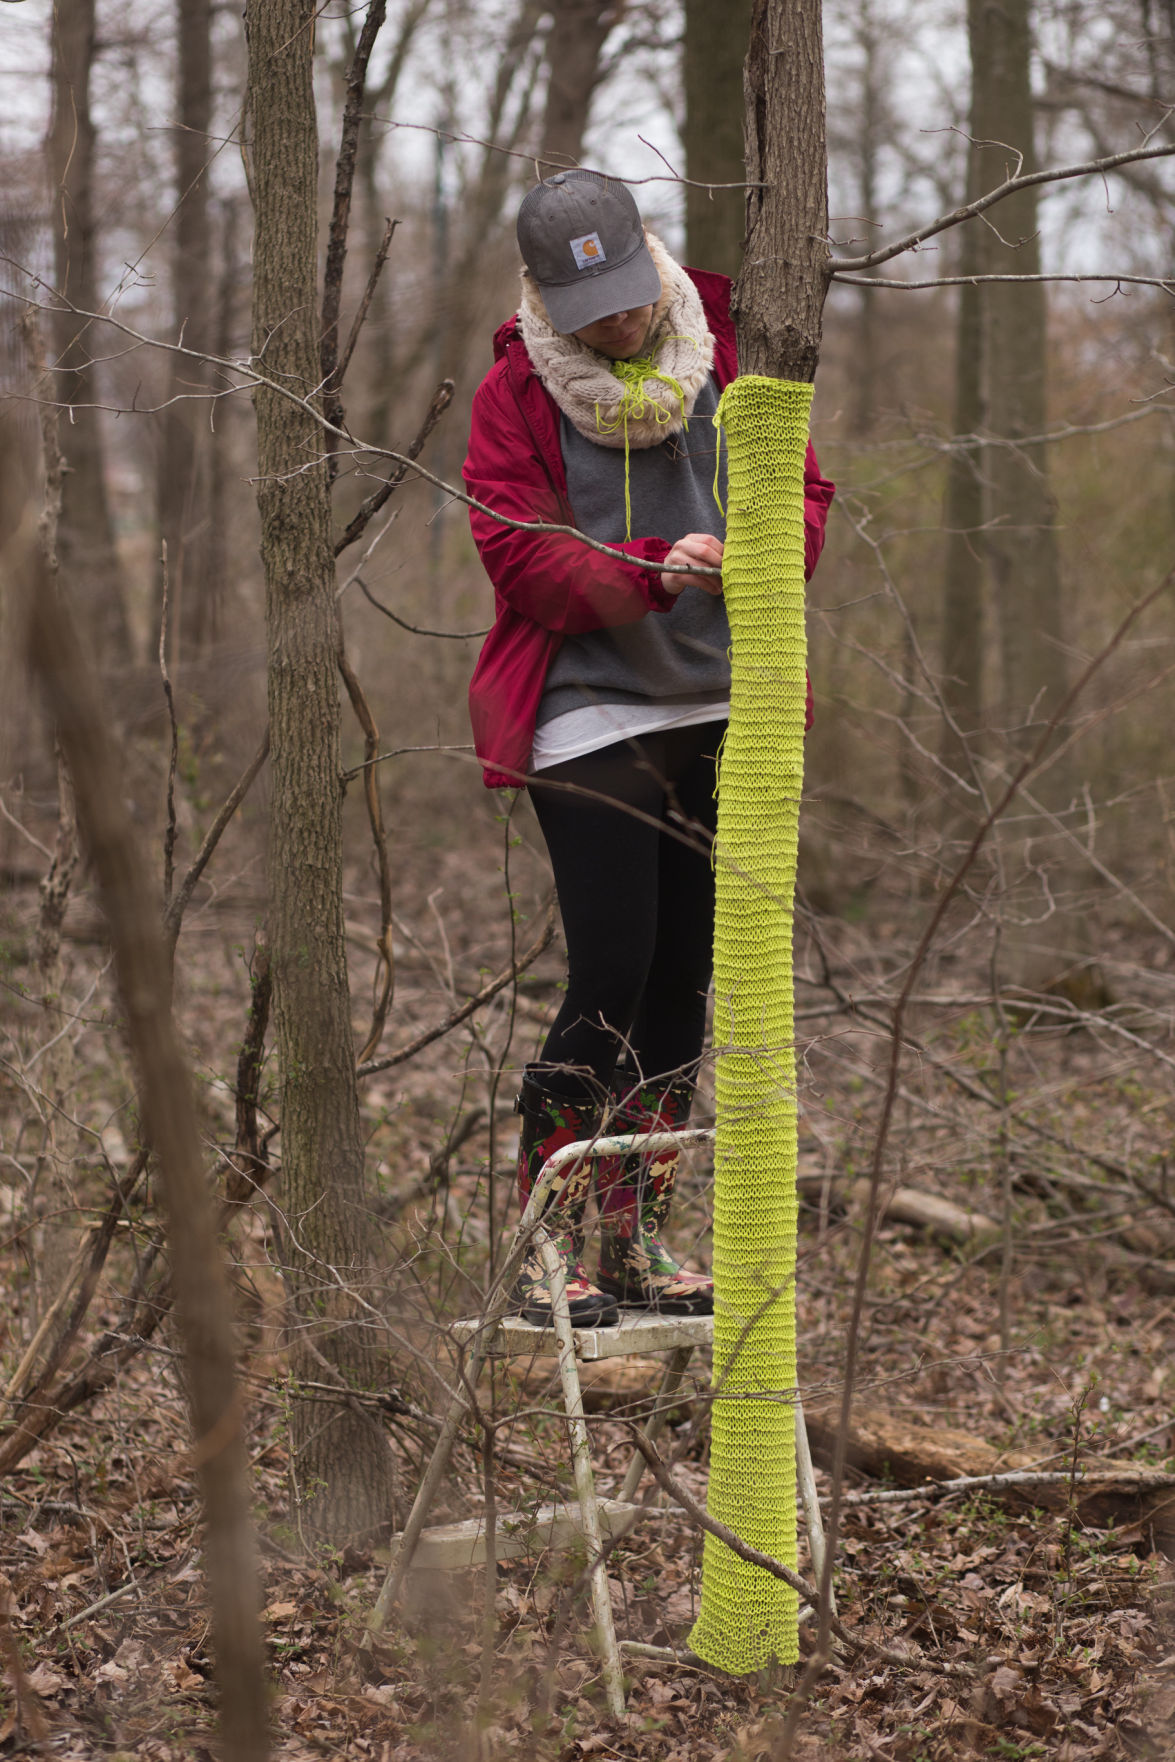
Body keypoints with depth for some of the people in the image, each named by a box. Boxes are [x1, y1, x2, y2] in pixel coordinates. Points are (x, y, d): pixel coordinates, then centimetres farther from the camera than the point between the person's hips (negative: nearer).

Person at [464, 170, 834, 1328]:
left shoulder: (722, 357, 4)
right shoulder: (514, 395, -6)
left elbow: (799, 485, 6)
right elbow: (522, 561, -12)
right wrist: (656, 572, -27)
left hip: (718, 711, 5)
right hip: (588, 719, -4)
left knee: (682, 983, 8)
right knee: (611, 980, -11)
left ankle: (639, 1244, 19)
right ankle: (549, 1251, 0)